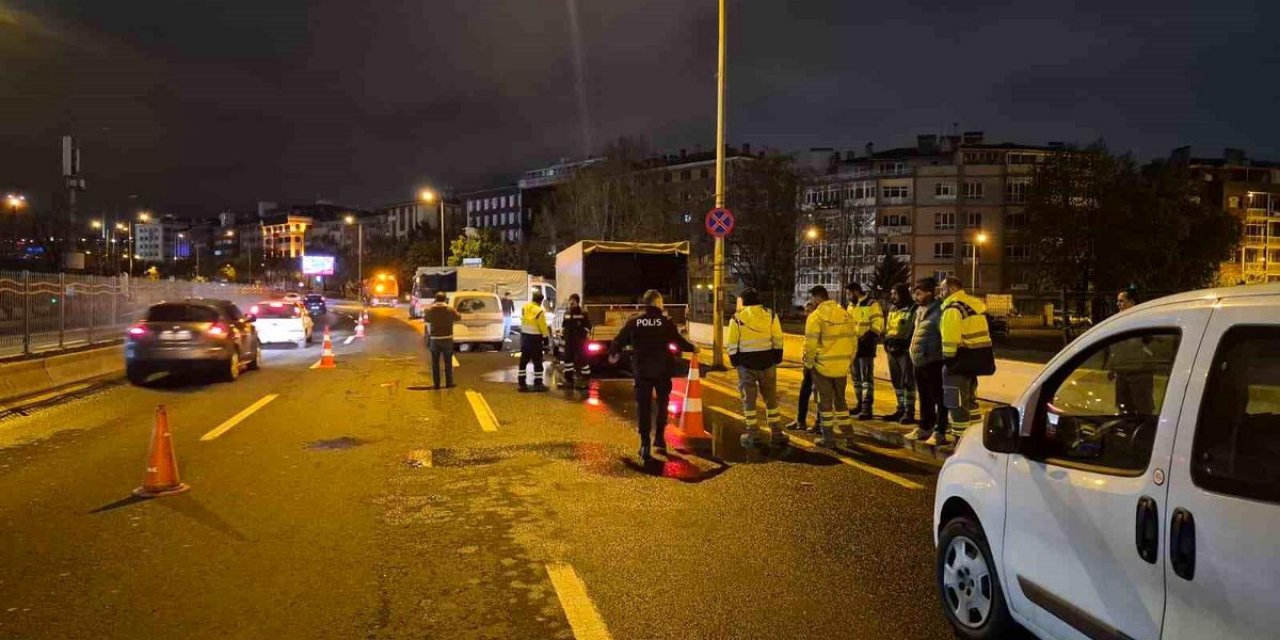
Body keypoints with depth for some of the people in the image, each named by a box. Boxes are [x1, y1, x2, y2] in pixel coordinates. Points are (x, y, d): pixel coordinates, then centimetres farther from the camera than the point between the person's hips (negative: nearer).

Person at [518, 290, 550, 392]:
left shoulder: (524, 307, 1)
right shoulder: (539, 311, -19)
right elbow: (543, 327, -13)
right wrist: (545, 339, -4)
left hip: (524, 335, 7)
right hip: (535, 338, -7)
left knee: (524, 360, 11)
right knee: (537, 361, 2)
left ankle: (522, 383, 12)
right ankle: (538, 384, 5)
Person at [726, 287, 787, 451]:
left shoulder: (737, 318, -4)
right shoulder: (771, 315, 2)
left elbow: (732, 344, -4)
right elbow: (778, 341, 1)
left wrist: (735, 362, 5)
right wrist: (777, 359, 8)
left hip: (746, 363, -2)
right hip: (767, 362, 2)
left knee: (749, 399, 7)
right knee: (771, 398, 12)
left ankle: (752, 435, 9)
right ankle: (776, 434, 13)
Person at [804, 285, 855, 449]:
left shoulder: (816, 316, -12)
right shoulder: (844, 313, 6)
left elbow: (810, 344, -15)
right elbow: (851, 339, 8)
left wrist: (808, 362, -2)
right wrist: (849, 360, 17)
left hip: (823, 365, -5)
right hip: (842, 365, 6)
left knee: (825, 402, 4)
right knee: (840, 399, 19)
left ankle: (828, 438, 8)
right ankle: (847, 434, 24)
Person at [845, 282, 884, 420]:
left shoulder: (871, 304, -10)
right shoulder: (851, 305, 16)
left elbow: (878, 324, -15)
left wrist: (869, 336, -23)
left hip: (865, 346, -9)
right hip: (853, 345, 9)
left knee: (866, 377, -8)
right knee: (856, 377, 15)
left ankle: (867, 408, -8)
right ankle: (860, 404, 25)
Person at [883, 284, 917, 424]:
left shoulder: (913, 309, -8)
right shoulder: (892, 310, 18)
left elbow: (915, 330, -15)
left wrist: (903, 343, -19)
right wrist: (887, 341, 12)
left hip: (905, 350, -9)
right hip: (892, 350, 9)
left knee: (907, 381, -5)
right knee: (897, 381, 13)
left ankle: (909, 412, -1)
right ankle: (901, 409, 22)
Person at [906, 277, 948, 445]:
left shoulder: (938, 311, -15)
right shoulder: (920, 310, 13)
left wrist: (945, 357, -18)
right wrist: (912, 348, 20)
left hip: (933, 362, -9)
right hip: (920, 362, 9)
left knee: (939, 398, 0)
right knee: (924, 398, 18)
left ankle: (940, 432, 5)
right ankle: (925, 428, 30)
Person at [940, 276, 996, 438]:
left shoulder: (952, 308, -16)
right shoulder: (975, 302, 15)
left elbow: (950, 338, -22)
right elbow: (975, 330, 17)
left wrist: (947, 357, -13)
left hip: (963, 356, -10)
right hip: (978, 355, 10)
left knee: (957, 402, -2)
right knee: (969, 398, 22)